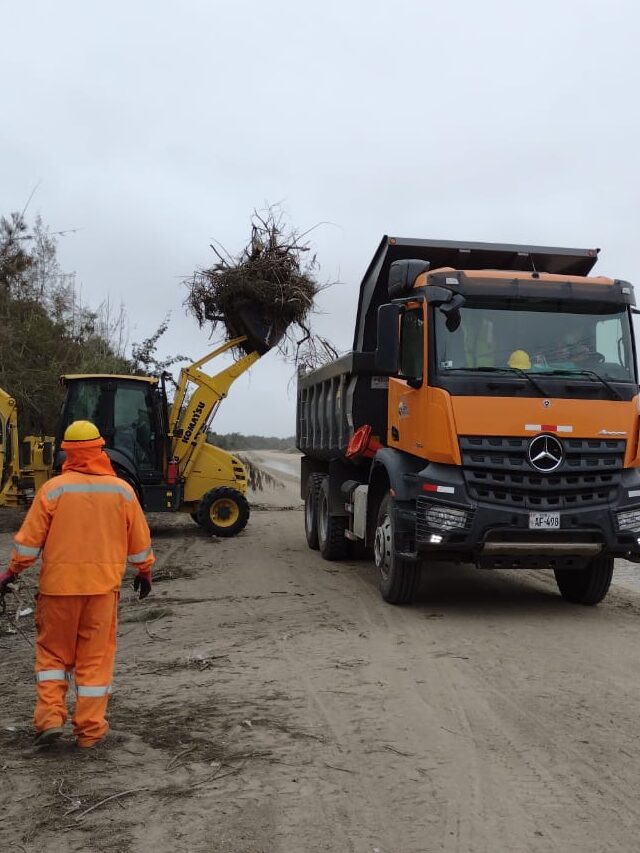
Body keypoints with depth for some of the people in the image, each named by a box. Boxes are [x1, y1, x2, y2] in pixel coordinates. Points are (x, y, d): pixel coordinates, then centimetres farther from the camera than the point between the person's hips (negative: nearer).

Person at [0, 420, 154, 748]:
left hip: (58, 585, -1)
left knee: (53, 651, 16)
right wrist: (145, 571, 22)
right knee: (96, 657, 9)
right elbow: (140, 540, 7)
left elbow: (30, 538, -4)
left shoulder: (53, 489, -8)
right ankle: (90, 730, 13)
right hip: (103, 585, 1)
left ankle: (50, 717, 7)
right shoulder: (122, 490, -1)